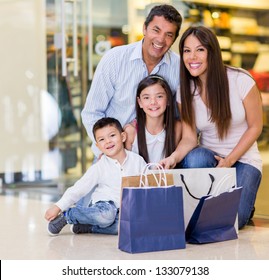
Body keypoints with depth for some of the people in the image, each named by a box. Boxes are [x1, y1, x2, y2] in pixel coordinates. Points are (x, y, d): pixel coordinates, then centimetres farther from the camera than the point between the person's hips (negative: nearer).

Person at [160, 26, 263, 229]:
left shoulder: (241, 81, -15)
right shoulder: (185, 91, -5)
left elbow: (255, 127, -7)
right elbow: (189, 138, -8)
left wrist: (229, 161, -14)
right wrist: (174, 158, -30)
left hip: (243, 158, -2)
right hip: (209, 156, 3)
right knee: (194, 159, -36)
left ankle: (243, 203, 13)